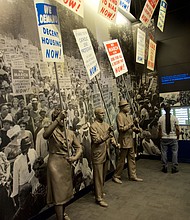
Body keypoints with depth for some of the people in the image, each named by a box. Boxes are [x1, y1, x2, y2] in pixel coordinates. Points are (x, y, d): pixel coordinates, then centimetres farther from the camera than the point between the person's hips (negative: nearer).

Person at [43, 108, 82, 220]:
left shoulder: (70, 133, 2)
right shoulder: (53, 131, -12)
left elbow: (79, 147, 5)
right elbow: (45, 135, -38)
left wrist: (75, 157, -15)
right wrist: (58, 119, -41)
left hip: (67, 164, 6)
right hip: (55, 164, -6)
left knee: (66, 190, 22)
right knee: (58, 192, 0)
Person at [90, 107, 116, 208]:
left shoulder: (106, 125, 9)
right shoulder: (93, 126, -13)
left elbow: (111, 136, 12)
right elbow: (96, 140, -20)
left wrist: (113, 141, -8)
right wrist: (107, 134, -26)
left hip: (106, 154, 7)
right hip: (98, 155, -7)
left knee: (103, 176, 20)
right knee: (98, 177, 2)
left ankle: (98, 191, 38)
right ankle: (99, 198, 12)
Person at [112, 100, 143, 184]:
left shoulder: (128, 115, 14)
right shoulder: (119, 115, -14)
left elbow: (132, 126, 16)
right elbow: (121, 128, -22)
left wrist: (136, 129, -3)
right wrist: (130, 125, -23)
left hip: (130, 140, 9)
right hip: (124, 141, -9)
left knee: (132, 158, 15)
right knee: (121, 159, 1)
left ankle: (133, 176, 27)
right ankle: (116, 176, 16)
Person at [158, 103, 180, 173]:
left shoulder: (161, 118, -2)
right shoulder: (174, 118, -6)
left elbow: (159, 129, 1)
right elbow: (177, 129, -5)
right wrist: (177, 136, 8)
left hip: (164, 138, 1)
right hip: (173, 138, -1)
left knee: (164, 153, 7)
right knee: (174, 153, 8)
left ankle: (165, 168, 12)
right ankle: (174, 168, 10)